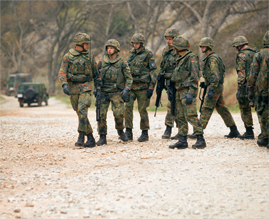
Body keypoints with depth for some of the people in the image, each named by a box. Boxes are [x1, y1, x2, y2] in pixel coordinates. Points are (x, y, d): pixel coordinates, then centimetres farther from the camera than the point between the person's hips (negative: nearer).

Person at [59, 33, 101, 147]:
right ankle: (90, 139, 12)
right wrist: (64, 85, -22)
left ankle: (81, 138, -20)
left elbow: (96, 74, 13)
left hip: (85, 88, -1)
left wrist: (98, 88, 7)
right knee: (81, 114, 4)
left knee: (82, 111, -20)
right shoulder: (68, 57, 1)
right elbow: (62, 72, -5)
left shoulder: (90, 57, 7)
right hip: (73, 89, 1)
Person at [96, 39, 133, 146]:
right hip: (103, 92, 2)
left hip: (117, 93, -2)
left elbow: (129, 78, 1)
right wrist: (97, 89, 5)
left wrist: (126, 90, -12)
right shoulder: (102, 63, 7)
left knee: (118, 113, -14)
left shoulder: (122, 63, 0)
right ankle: (102, 137, 1)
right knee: (101, 114, -8)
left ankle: (120, 131, 14)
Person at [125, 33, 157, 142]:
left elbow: (153, 72, -6)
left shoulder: (148, 54, -5)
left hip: (142, 86, -5)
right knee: (127, 107, -7)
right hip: (131, 85, 5)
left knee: (142, 110, -1)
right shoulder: (132, 53, 13)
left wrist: (151, 87, -13)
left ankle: (145, 133, 10)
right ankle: (128, 132, -3)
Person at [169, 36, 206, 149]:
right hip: (179, 91, 10)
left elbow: (194, 77, -17)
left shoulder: (192, 58, -11)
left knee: (190, 115, -15)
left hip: (188, 91, -10)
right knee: (181, 117, 8)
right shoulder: (181, 60, 18)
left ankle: (200, 140, -14)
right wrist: (170, 88, 21)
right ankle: (182, 141, 12)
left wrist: (190, 93, -23)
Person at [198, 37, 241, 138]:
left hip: (214, 87, -10)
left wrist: (211, 89, -28)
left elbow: (215, 75, -23)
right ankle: (234, 131, 14)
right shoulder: (210, 58, 18)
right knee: (222, 109, 12)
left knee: (206, 109, -9)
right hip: (217, 87, 10)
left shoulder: (212, 58, -14)